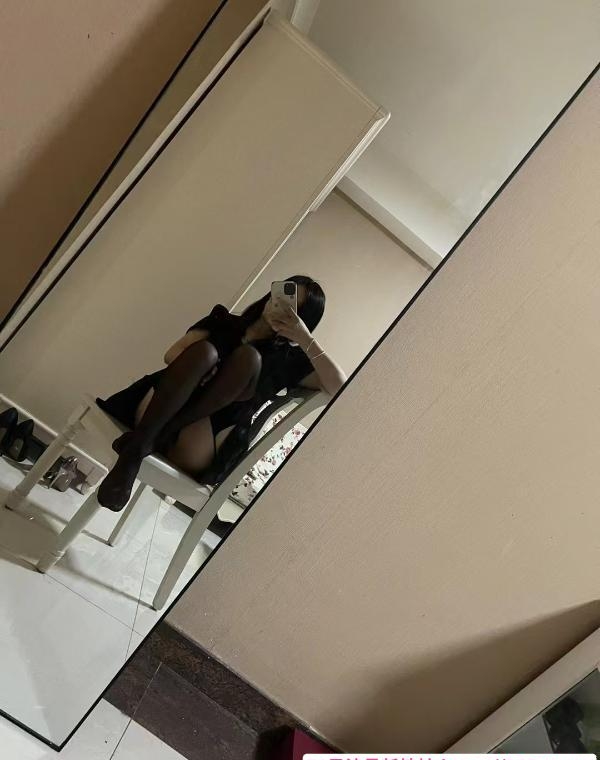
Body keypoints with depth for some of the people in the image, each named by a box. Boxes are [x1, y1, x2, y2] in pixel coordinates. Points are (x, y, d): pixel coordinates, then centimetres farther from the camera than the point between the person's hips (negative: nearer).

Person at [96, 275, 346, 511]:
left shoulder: (288, 358, 12)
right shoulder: (224, 322, 19)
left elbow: (340, 387, -2)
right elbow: (171, 356, 8)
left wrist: (306, 339, -9)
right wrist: (197, 366, -14)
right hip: (152, 411, 2)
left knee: (248, 356, -22)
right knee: (205, 350, -23)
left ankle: (144, 441, -28)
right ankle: (136, 448, -33)